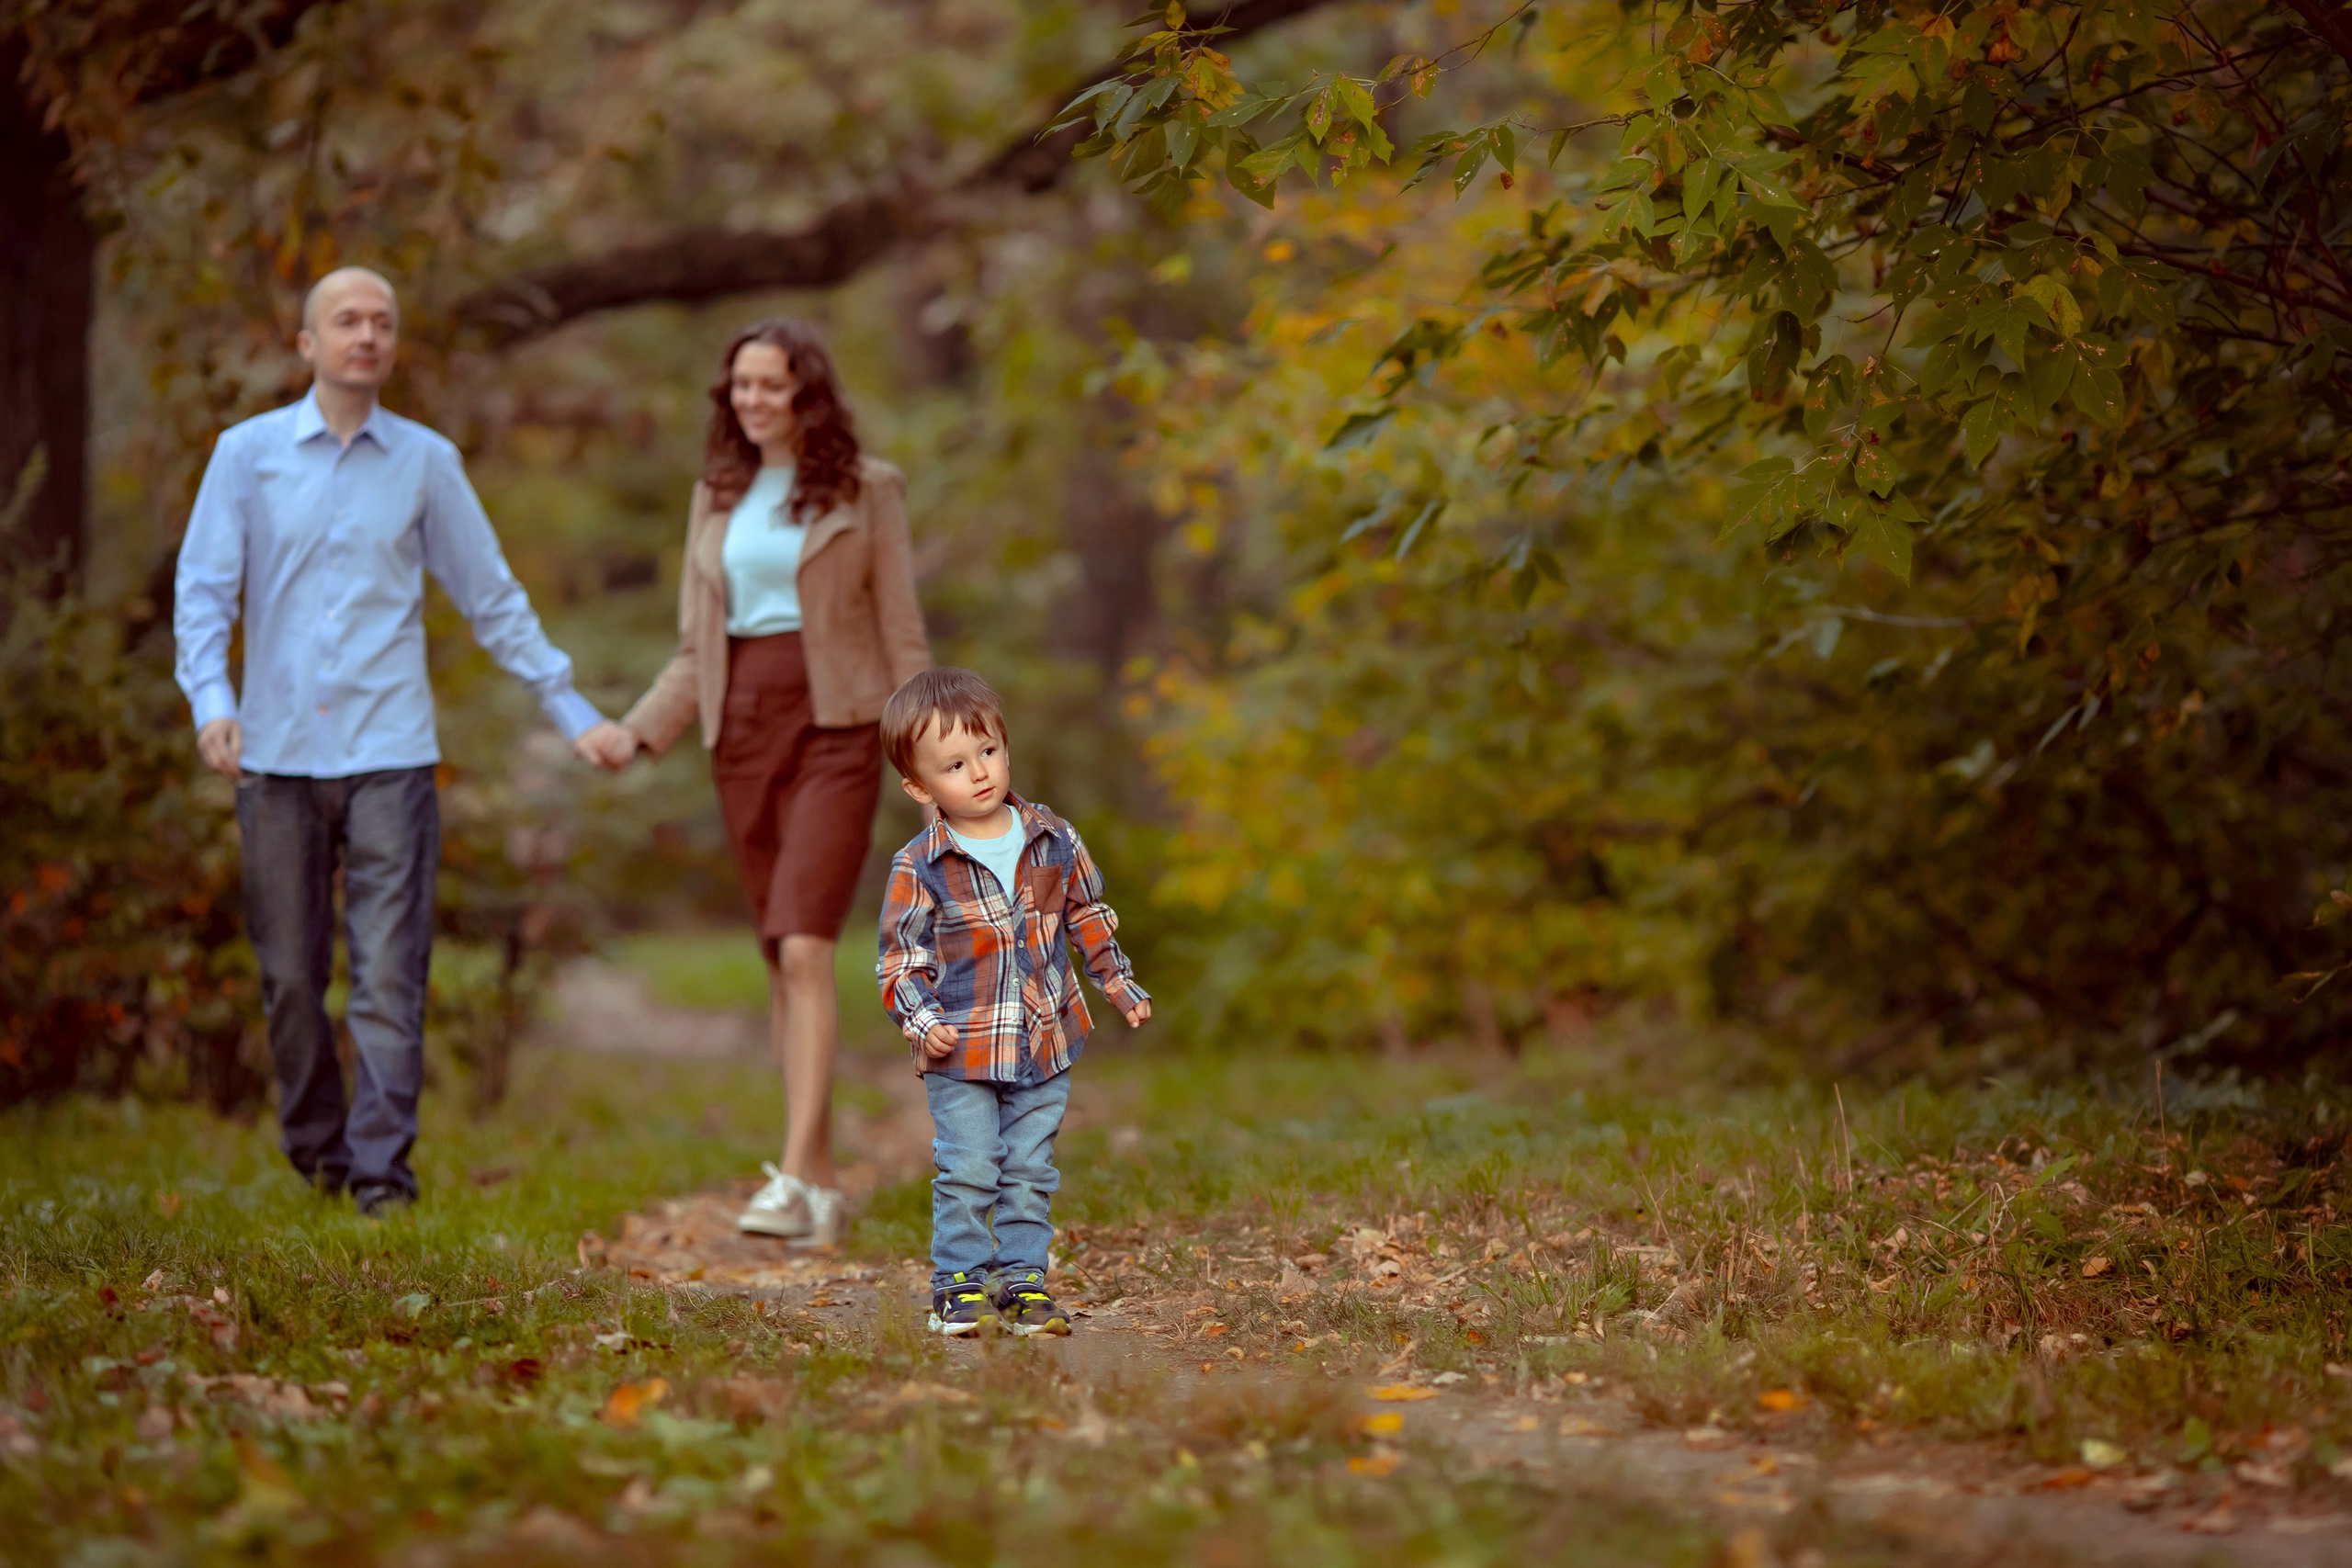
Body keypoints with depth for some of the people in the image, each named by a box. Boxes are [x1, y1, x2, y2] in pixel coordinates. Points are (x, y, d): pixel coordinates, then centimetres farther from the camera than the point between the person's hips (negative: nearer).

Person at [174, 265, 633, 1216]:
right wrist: (211, 700, -14)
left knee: (389, 971, -8)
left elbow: (492, 598, 12)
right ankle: (314, 1147, 21)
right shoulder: (248, 453, 6)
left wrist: (572, 712, 10)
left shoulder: (426, 461, 7)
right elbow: (203, 590, 3)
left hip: (389, 752, -1)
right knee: (290, 974, 6)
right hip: (276, 751, 1)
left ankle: (382, 1165, -7)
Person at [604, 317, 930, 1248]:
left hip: (834, 728, -5)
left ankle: (794, 1180, -22)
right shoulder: (717, 498, 14)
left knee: (804, 947, -18)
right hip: (741, 732, 5)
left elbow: (902, 637, 1)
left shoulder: (866, 491, 1)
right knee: (782, 962, 6)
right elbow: (696, 650, 15)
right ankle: (824, 1185, 12)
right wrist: (636, 731, 0)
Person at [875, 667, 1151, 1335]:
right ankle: (959, 1283, 8)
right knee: (967, 1173, -3)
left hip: (1046, 1042, 3)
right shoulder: (918, 870, -9)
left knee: (1030, 1171, 8)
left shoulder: (1054, 840, 1)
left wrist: (1121, 986, 17)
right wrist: (923, 1021, -18)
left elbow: (1089, 918, 16)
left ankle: (1023, 1278, 16)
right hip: (961, 1054, -3)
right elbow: (899, 960, -4)